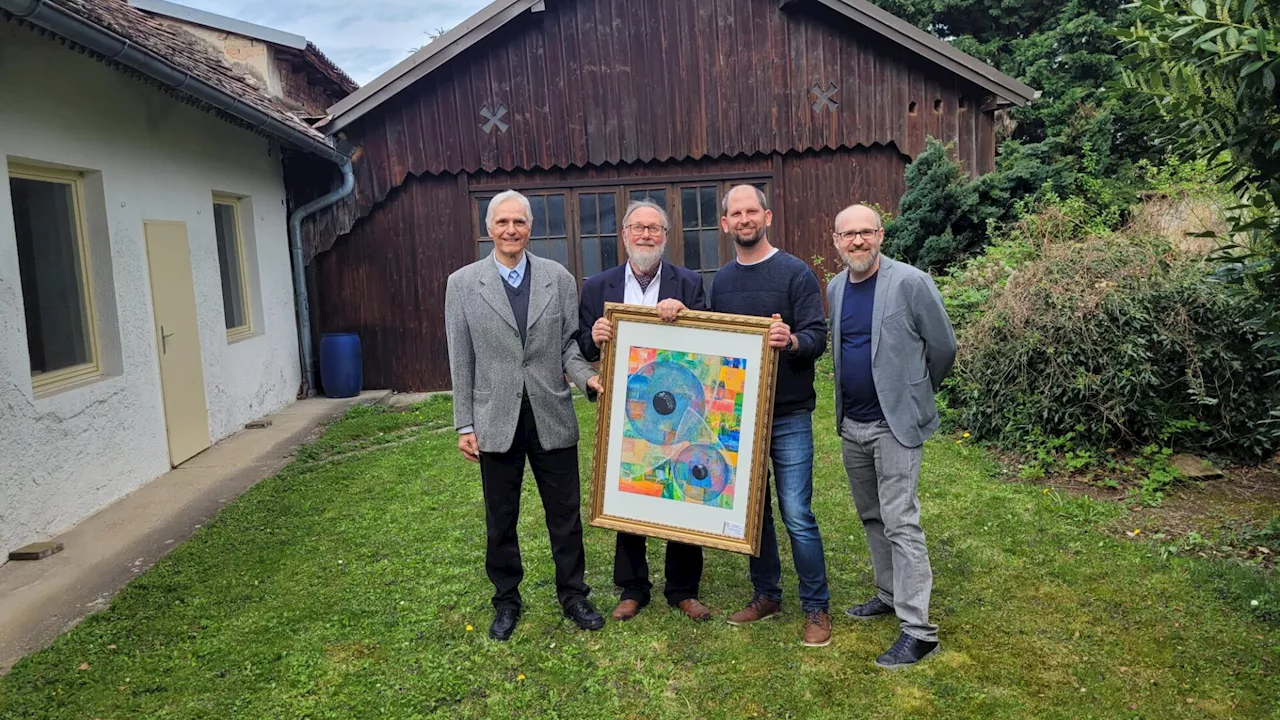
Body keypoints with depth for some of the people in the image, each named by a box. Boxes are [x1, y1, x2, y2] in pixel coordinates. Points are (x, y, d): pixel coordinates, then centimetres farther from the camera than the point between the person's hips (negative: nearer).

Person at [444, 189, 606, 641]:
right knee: (500, 519, 14)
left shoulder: (558, 278, 1)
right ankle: (506, 601, 33)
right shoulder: (463, 284, 0)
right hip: (496, 422, 0)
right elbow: (461, 361, 0)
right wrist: (464, 424, -1)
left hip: (552, 418, 1)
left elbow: (570, 342, 4)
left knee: (566, 514, 11)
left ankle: (573, 595, 30)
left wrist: (587, 377, -16)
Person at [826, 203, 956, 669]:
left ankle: (918, 631, 0)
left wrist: (916, 395, 8)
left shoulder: (911, 283, -14)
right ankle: (889, 595, 34)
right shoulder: (835, 288, 6)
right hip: (851, 423, 7)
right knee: (871, 517, 17)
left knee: (900, 523, -7)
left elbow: (943, 348, -5)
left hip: (895, 422, -7)